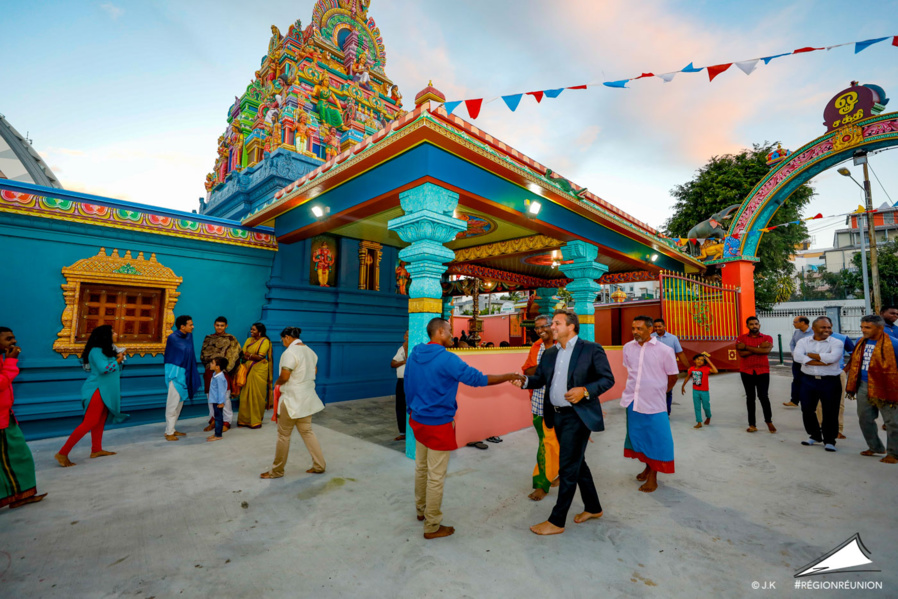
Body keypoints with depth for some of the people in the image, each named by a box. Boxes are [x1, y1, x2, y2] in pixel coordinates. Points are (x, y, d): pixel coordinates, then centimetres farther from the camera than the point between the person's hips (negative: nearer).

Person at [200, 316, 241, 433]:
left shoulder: (231, 339, 1)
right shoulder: (208, 338, 12)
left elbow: (233, 355, -4)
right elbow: (203, 355, 9)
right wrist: (212, 359, -7)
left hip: (223, 372, -4)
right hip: (210, 371, 4)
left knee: (224, 397, -3)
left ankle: (227, 422, 6)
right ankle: (213, 420, 19)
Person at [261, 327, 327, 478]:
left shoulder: (290, 352, -18)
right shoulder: (310, 351, 8)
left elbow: (284, 377, -20)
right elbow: (314, 371, 20)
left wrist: (277, 382, 0)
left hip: (292, 399, -8)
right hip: (307, 398, 8)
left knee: (283, 435, 7)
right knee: (307, 431, 16)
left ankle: (277, 470, 21)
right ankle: (319, 465, 19)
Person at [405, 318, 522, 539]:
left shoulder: (414, 355, 2)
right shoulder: (446, 359, -21)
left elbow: (407, 386, 10)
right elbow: (477, 378, -19)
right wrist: (508, 377, -8)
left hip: (418, 420, 8)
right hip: (438, 424, -8)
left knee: (421, 467, 21)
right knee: (436, 476, 5)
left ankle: (421, 510, 40)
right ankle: (432, 527, 18)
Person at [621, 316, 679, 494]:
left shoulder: (664, 350, -11)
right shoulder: (628, 347, 0)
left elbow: (673, 376, 2)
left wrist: (660, 392, 12)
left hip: (654, 404, -4)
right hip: (632, 401, 4)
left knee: (656, 440, 5)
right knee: (637, 435, 16)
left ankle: (653, 477, 22)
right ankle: (647, 467, 38)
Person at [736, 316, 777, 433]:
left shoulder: (767, 338, 3)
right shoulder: (741, 338, 3)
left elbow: (766, 350, -16)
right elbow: (742, 353, -11)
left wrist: (746, 347, -13)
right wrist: (759, 348, -13)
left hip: (763, 371, -1)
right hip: (746, 372, 1)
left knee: (763, 396, -4)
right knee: (750, 397, 7)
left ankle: (769, 421, 20)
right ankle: (752, 424, 14)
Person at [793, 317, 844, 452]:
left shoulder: (837, 343, -1)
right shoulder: (803, 341, 4)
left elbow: (832, 357, -21)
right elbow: (797, 356, -14)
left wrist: (811, 355, -10)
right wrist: (822, 361, -18)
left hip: (830, 382, -2)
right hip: (808, 380, 2)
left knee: (830, 412, 5)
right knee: (807, 410, 10)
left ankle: (829, 440, 22)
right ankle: (815, 436, 30)